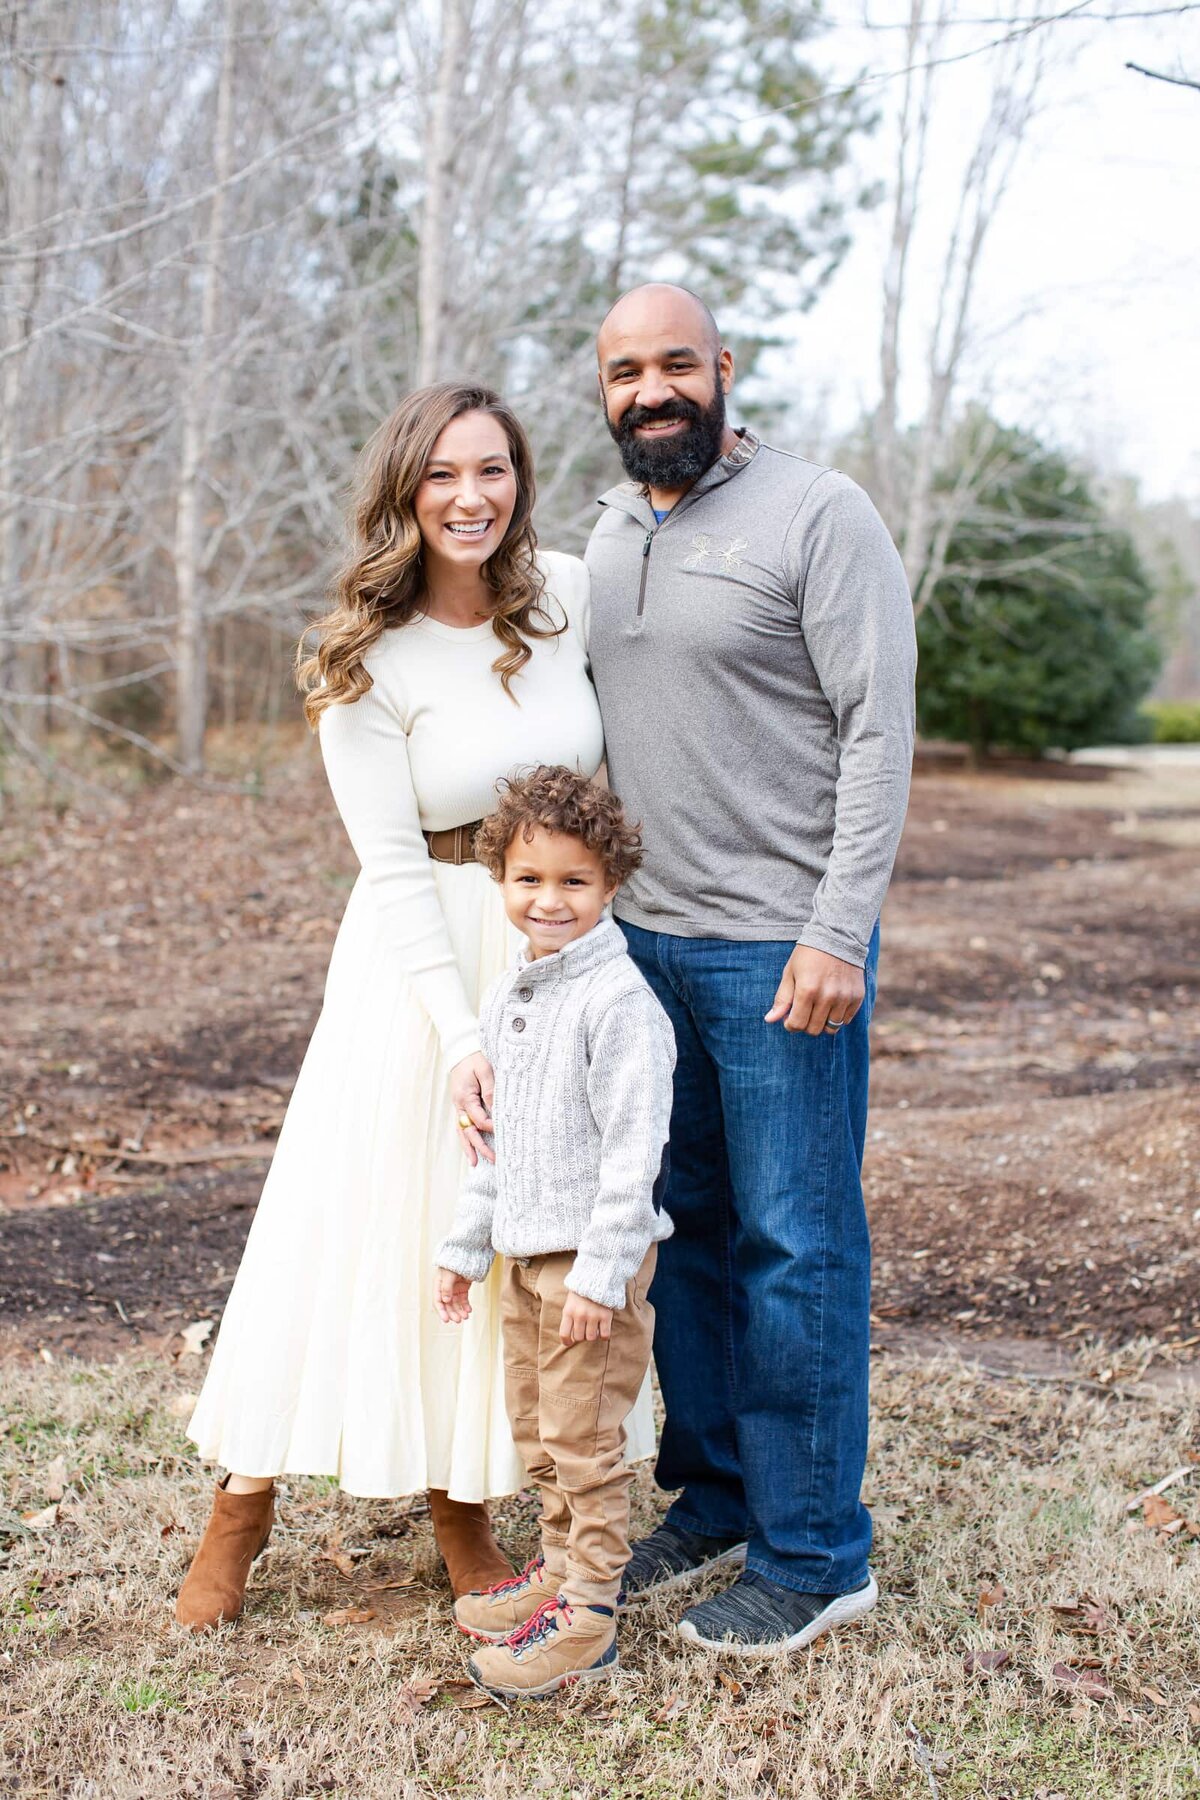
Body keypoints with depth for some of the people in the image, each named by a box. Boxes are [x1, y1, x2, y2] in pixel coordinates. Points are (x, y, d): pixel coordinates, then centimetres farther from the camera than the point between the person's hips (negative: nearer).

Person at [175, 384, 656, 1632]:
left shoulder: (567, 596, -2)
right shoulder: (366, 663, -13)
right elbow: (393, 868, -15)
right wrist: (459, 1035, -22)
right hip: (425, 958, -4)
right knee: (365, 1217, 1)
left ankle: (463, 1511, 24)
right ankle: (242, 1509, 19)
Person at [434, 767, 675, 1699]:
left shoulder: (619, 1001, -18)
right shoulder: (509, 995, 9)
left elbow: (633, 1148, -21)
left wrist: (600, 1272, -22)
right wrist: (465, 1244, 18)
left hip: (595, 1256, -8)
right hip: (525, 1250, 9)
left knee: (584, 1436, 0)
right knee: (536, 1425, 18)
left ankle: (589, 1618, 12)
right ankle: (563, 1567, 35)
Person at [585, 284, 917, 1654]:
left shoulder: (819, 514, -7)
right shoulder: (606, 538, 14)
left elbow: (878, 730, -11)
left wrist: (838, 933, -17)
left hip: (780, 950, -6)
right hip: (643, 938, 7)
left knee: (795, 1244, -1)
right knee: (682, 1227, 13)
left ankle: (813, 1554, 12)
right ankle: (715, 1496, 28)